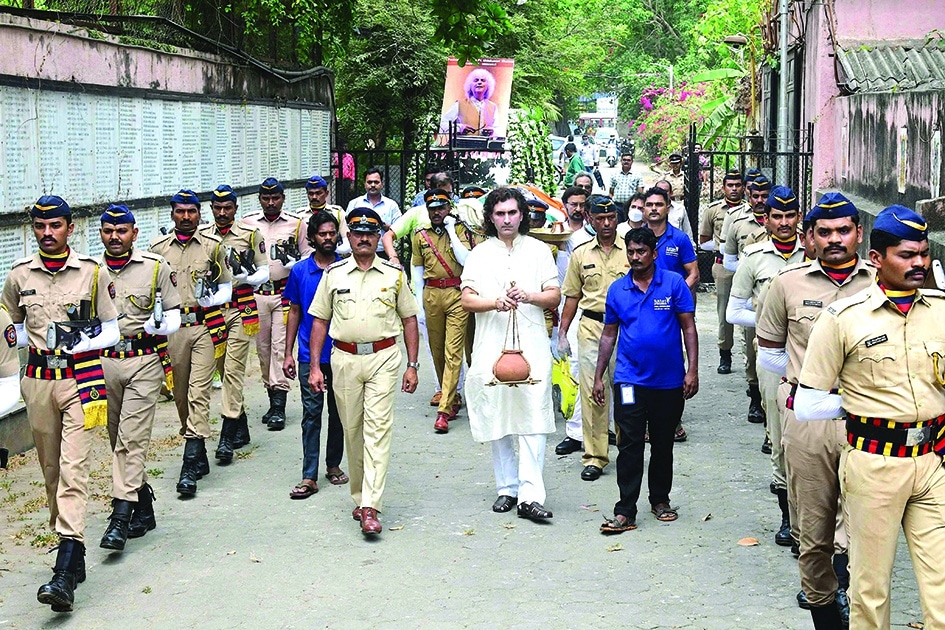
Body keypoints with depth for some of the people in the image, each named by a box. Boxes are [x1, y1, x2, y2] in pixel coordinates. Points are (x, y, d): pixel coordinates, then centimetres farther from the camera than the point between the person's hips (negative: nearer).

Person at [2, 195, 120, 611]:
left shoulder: (93, 272, 0)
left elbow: (111, 330, 6)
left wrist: (80, 342, -7)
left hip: (81, 378, -4)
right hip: (37, 381, 4)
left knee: (73, 470, -13)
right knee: (51, 471, 11)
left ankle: (65, 575, -21)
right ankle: (73, 557, 27)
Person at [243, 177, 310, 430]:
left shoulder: (296, 224, 6)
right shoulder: (248, 223, 10)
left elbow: (308, 254, 10)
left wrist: (294, 263, -10)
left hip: (285, 292, -3)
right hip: (257, 293, 3)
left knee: (280, 345, -9)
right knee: (263, 346, 6)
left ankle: (279, 406, -11)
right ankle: (272, 398, 18)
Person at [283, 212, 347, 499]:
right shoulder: (300, 271, 2)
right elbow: (295, 312, 8)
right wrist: (288, 354, 4)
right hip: (309, 356, -1)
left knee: (337, 412, 11)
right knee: (311, 414, -2)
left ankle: (333, 465, 26)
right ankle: (309, 477, -2)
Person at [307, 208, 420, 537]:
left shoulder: (394, 274, 8)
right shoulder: (334, 274, 9)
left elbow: (409, 320, 11)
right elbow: (319, 321, 10)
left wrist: (412, 365, 5)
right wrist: (315, 367, 3)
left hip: (384, 356, -2)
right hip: (345, 359, 2)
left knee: (378, 428, -11)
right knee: (352, 431, 7)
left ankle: (370, 508, -16)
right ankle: (360, 497, 21)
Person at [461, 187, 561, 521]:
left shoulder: (538, 250, 11)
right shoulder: (480, 254, 11)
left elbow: (554, 295, 7)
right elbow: (467, 299, 3)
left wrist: (528, 297, -13)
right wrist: (496, 303, -17)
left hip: (532, 347, -1)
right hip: (491, 347, 1)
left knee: (533, 420, -11)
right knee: (498, 420, 6)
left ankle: (530, 496, -15)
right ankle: (507, 489, 18)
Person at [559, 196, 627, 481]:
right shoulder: (581, 254, 10)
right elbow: (572, 296, 14)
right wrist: (562, 332, 9)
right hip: (591, 327, 1)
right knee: (592, 392, -3)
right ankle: (594, 457, 2)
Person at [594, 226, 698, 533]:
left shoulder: (674, 284, -3)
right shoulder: (617, 289, 4)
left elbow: (688, 328, -2)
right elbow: (609, 334, 10)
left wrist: (692, 370, -8)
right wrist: (599, 376, 8)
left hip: (669, 380, 0)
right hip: (630, 379, 0)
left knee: (663, 444, 13)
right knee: (629, 445, -4)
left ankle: (660, 500, 29)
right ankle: (625, 511, -3)